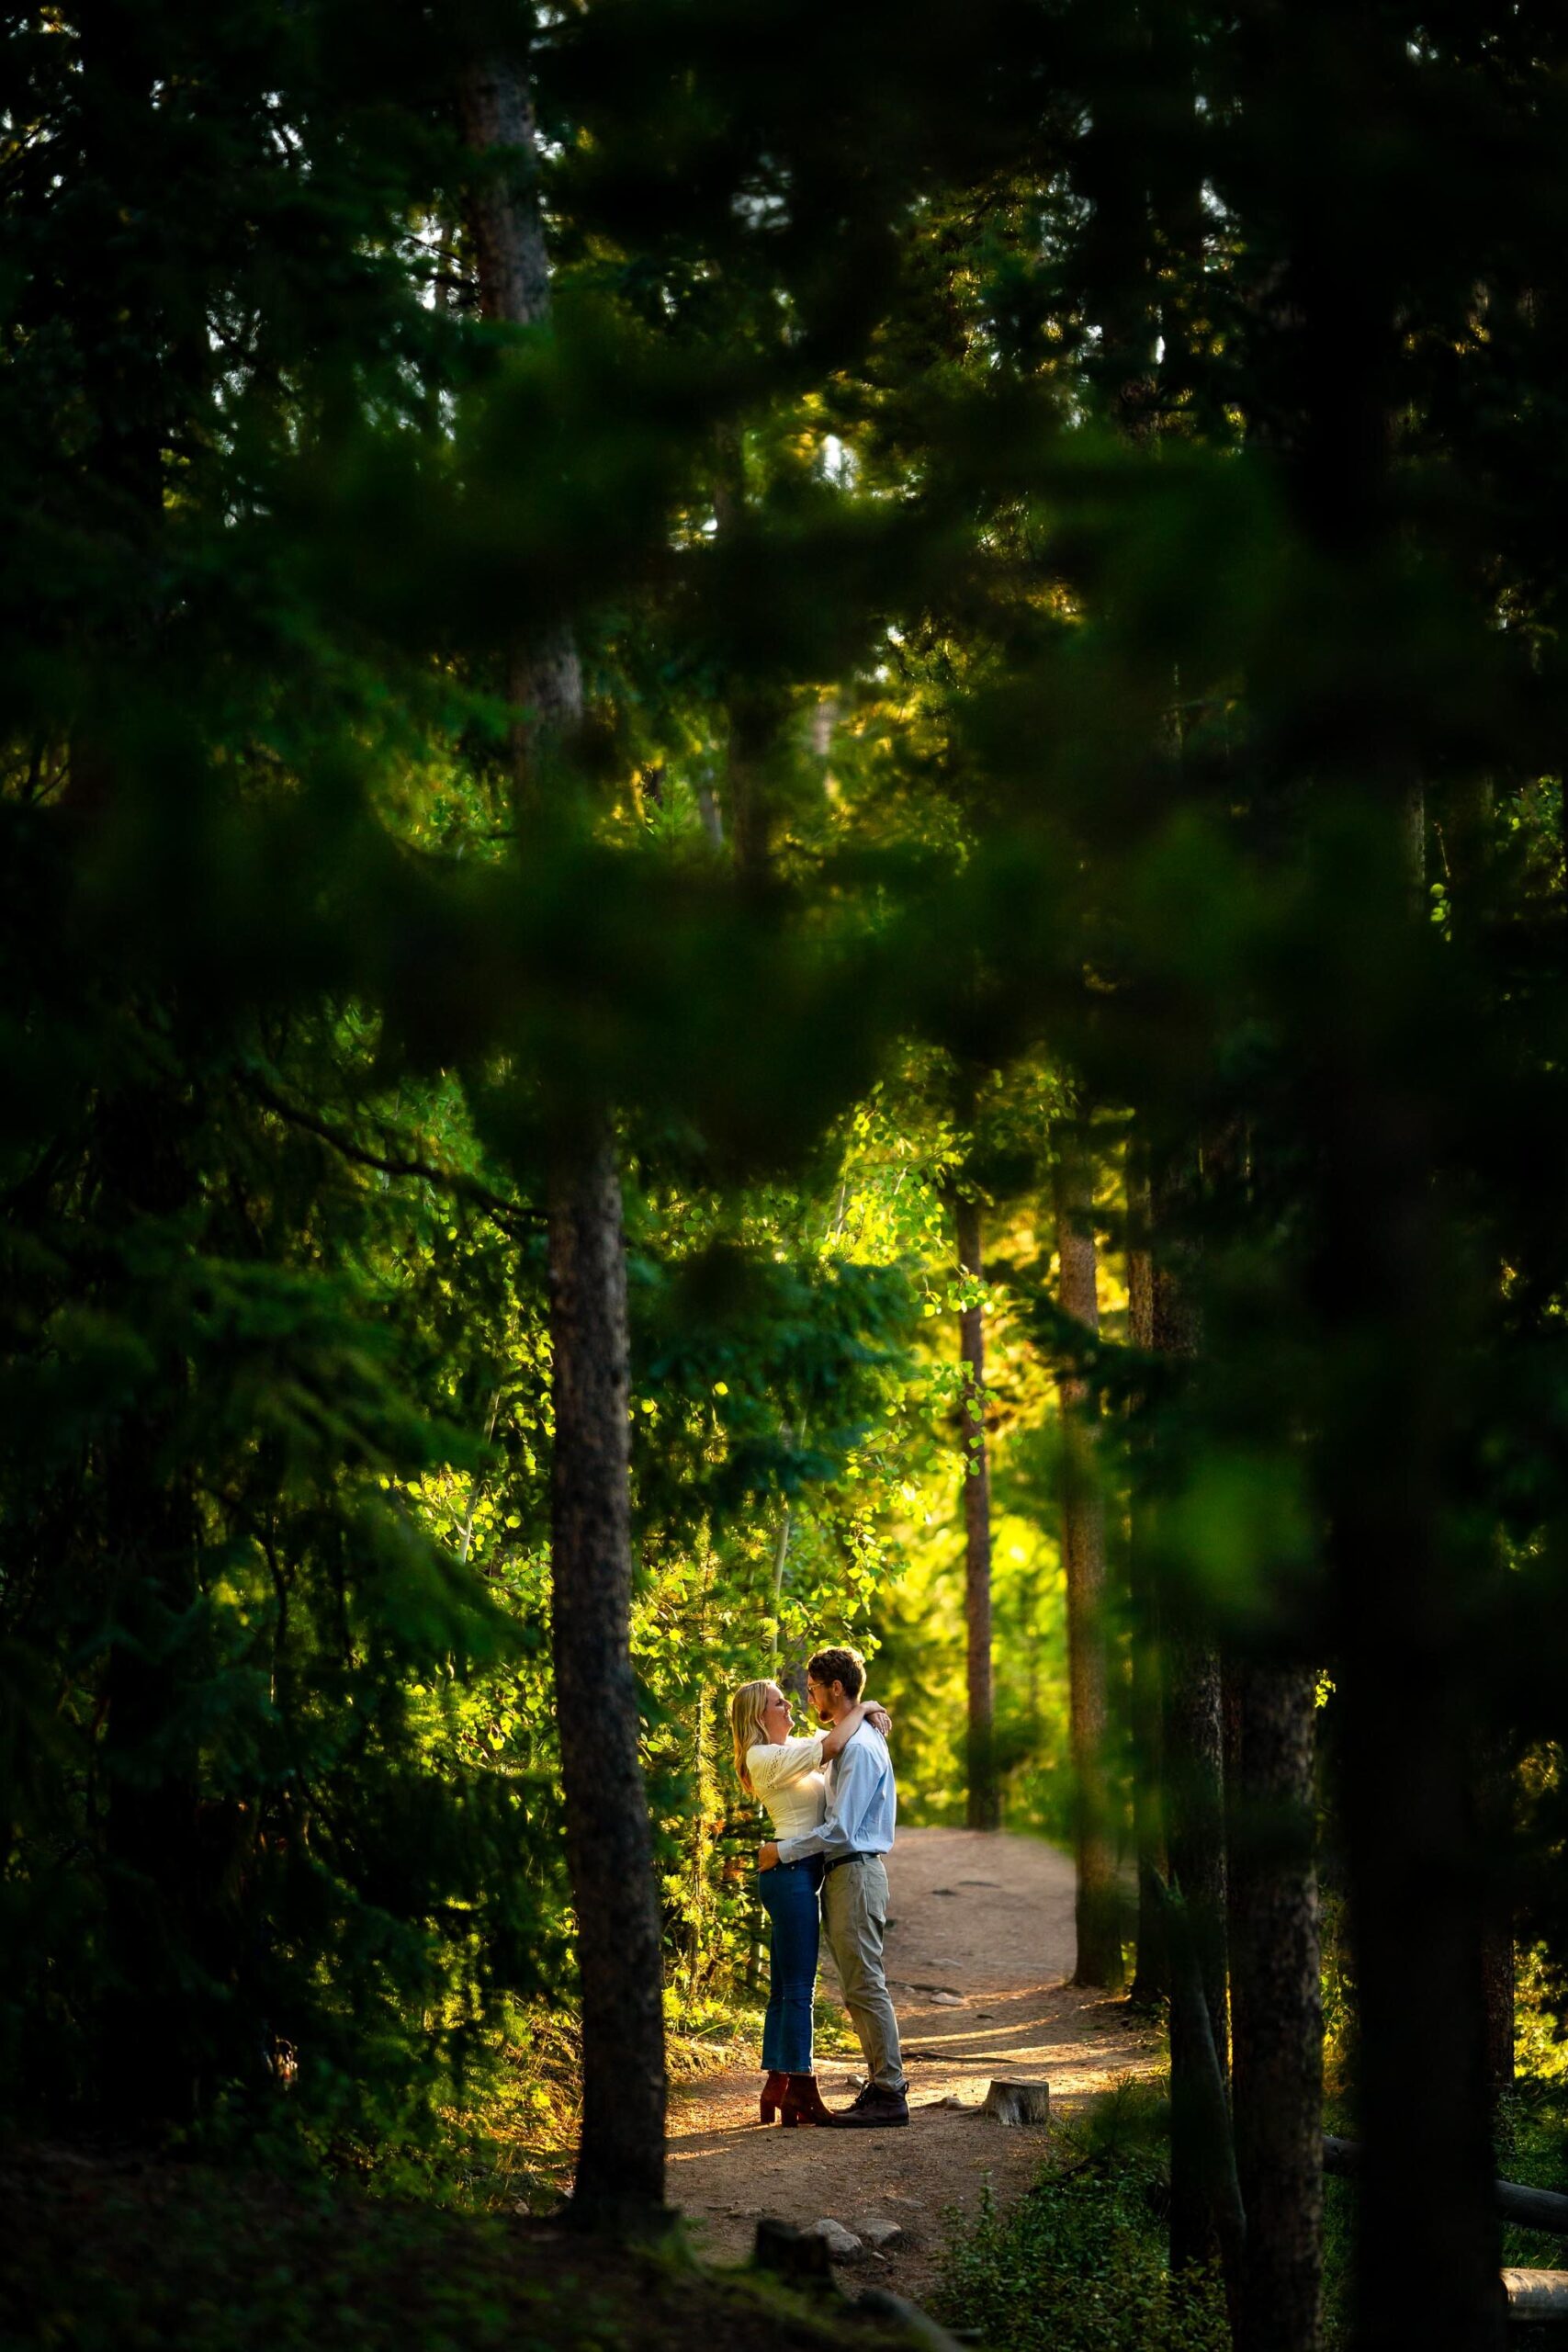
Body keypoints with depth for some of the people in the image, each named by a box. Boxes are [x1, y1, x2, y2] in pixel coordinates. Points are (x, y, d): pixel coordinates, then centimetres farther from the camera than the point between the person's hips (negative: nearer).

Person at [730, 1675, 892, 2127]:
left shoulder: (793, 1747, 16)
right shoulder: (765, 1757, -12)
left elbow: (832, 1731, 28)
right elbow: (832, 1745, -23)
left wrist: (870, 1716, 7)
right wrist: (862, 1709, -7)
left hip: (800, 1875, 10)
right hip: (790, 1873, -10)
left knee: (785, 1988, 11)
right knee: (797, 1988, -9)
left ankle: (778, 2089, 14)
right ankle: (801, 2091, -9)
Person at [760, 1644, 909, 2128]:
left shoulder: (860, 1748, -16)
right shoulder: (850, 1741, 17)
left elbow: (841, 1830, -20)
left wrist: (783, 1851, -12)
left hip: (856, 1874, -10)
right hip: (844, 1874, 10)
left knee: (865, 1987, -8)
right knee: (858, 1989, 12)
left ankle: (890, 2093, -6)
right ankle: (882, 2085, 15)